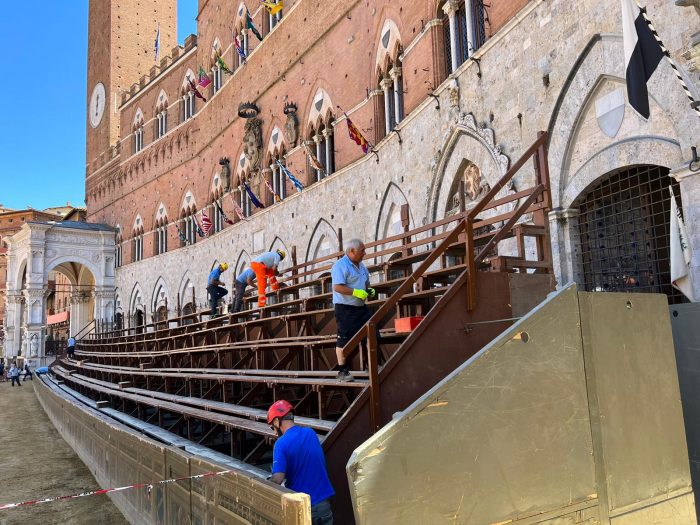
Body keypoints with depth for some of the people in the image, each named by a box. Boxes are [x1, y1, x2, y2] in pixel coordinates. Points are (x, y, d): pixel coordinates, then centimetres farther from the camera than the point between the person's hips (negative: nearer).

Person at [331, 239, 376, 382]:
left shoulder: (361, 265, 14)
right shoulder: (340, 265, -14)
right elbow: (337, 287, -23)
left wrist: (369, 291, 4)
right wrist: (356, 292, -28)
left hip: (361, 307, 9)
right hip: (345, 308, -8)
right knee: (344, 339, -2)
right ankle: (342, 371, 7)